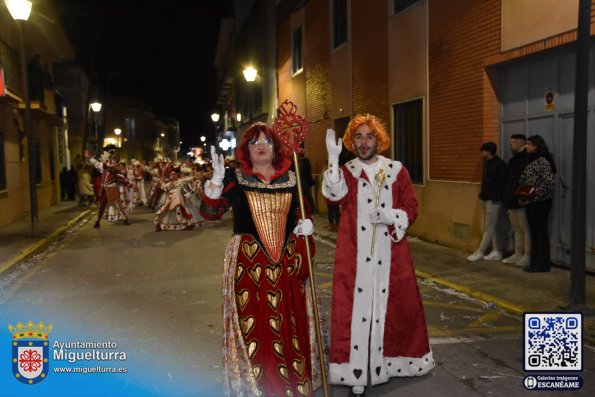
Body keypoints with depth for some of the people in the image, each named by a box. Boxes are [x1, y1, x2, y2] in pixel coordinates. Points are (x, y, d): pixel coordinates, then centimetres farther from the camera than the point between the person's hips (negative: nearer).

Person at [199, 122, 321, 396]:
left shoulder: (290, 178, 8)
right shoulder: (235, 177, -1)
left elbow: (300, 212, 20)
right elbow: (209, 212, -7)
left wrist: (306, 225, -2)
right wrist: (217, 179, -20)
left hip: (287, 261, 3)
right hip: (248, 261, -3)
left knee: (288, 322, 9)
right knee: (252, 322, 1)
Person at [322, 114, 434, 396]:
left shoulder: (397, 171, 6)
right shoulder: (345, 172, 4)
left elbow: (411, 209, 5)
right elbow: (335, 195, -18)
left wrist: (390, 217, -14)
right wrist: (333, 158, -26)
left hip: (390, 255, 2)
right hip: (355, 255, -1)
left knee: (395, 306, 10)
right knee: (356, 307, -3)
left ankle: (393, 361, 31)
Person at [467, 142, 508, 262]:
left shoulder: (499, 164, -13)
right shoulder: (487, 163, 15)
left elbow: (503, 183, -17)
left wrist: (496, 197, -19)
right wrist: (483, 194, 10)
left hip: (494, 200, -9)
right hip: (488, 199, 9)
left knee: (489, 227, -3)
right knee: (496, 227, 11)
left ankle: (480, 252, -1)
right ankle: (497, 252, 16)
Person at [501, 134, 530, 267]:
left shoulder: (527, 159, -15)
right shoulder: (513, 160, 16)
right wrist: (505, 197, 15)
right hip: (512, 201, 10)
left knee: (525, 229, -1)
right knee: (517, 229, 15)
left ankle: (527, 256, 5)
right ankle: (518, 254, 22)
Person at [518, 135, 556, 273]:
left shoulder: (542, 161, -12)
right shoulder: (531, 161, 15)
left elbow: (550, 182, -20)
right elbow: (524, 182, 19)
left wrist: (535, 193, -20)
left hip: (540, 202, -9)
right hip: (530, 203, 9)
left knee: (541, 232, -2)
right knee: (534, 232, 13)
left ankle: (543, 264, 6)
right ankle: (535, 262, 20)